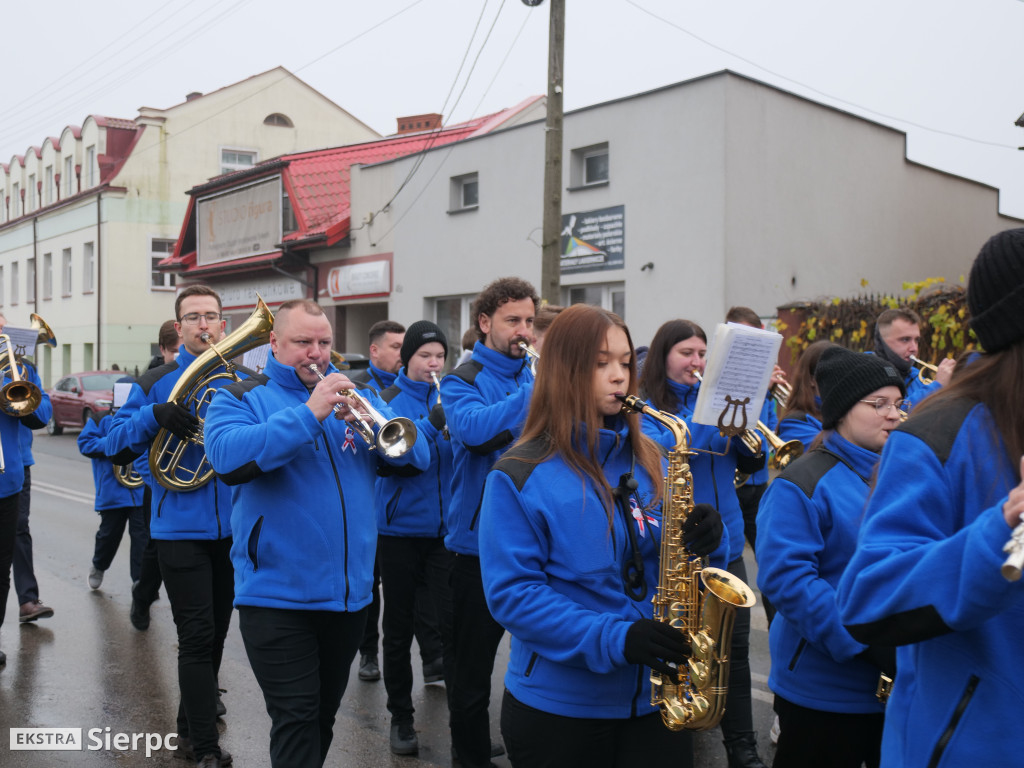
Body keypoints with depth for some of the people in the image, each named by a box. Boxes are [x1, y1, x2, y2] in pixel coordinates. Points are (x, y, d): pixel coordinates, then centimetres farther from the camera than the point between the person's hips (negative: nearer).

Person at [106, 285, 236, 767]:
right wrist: (153, 416, -20)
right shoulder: (155, 384, 1)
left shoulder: (243, 380, 6)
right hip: (181, 526, -3)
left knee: (215, 633, 14)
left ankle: (191, 727, 32)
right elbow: (116, 449, -3)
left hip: (233, 527, 3)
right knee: (197, 636, -5)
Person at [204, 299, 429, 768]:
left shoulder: (353, 395, 10)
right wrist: (308, 413, -26)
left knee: (323, 716, 19)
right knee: (295, 722, -4)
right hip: (279, 595, -4)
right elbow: (229, 458, -23)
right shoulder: (242, 398, -1)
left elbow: (417, 456, 0)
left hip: (350, 591, 5)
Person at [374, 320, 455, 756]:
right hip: (401, 528, -1)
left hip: (446, 528, 1)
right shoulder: (389, 400, -1)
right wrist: (431, 424, -27)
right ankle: (401, 717, 25)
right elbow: (385, 461, -15)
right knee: (399, 626, 10)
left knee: (452, 622, -4)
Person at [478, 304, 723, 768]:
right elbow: (512, 593, -15)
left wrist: (697, 540, -11)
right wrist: (613, 639, -24)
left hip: (656, 697, 4)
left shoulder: (648, 460, 6)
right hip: (558, 707, -4)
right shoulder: (520, 476, -10)